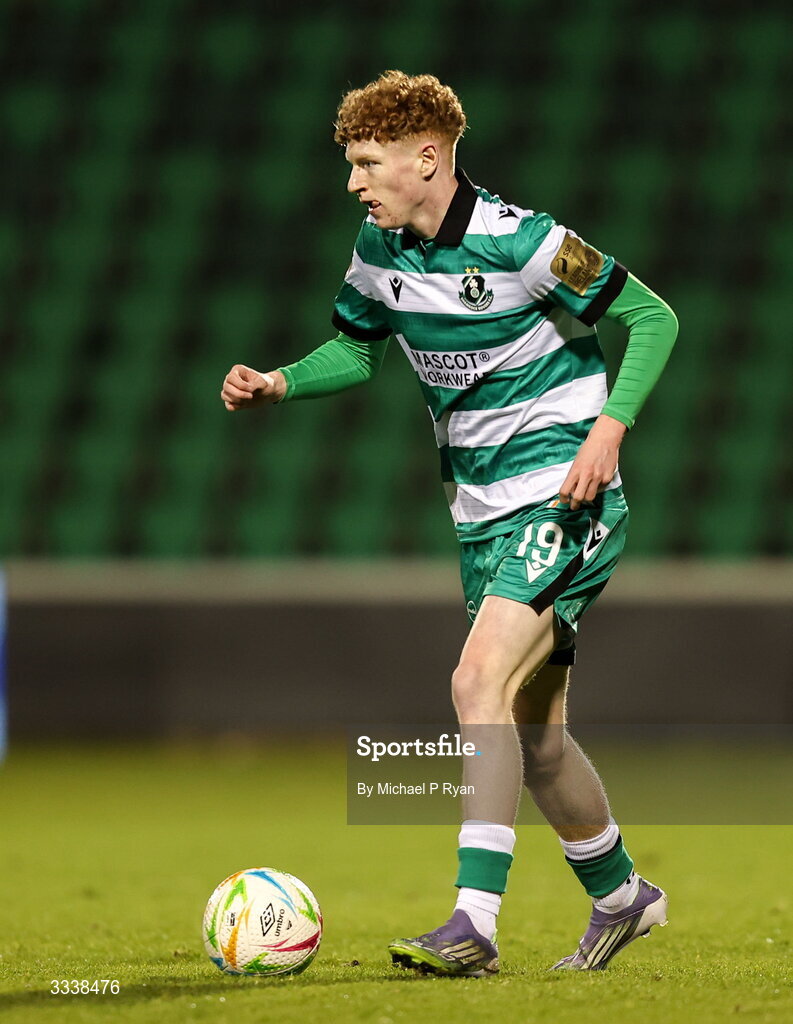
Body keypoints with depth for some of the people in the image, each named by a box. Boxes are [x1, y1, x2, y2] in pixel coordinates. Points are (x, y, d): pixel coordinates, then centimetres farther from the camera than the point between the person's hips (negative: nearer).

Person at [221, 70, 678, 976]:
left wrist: (608, 426, -21)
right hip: (481, 510, 8)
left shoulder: (517, 241, -18)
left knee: (480, 684, -23)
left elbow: (653, 318, -10)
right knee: (531, 731, 13)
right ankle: (619, 895, 34)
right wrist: (279, 385, 0)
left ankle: (473, 924, -26)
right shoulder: (379, 250, 2)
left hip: (560, 501, -8)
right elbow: (357, 348, 19)